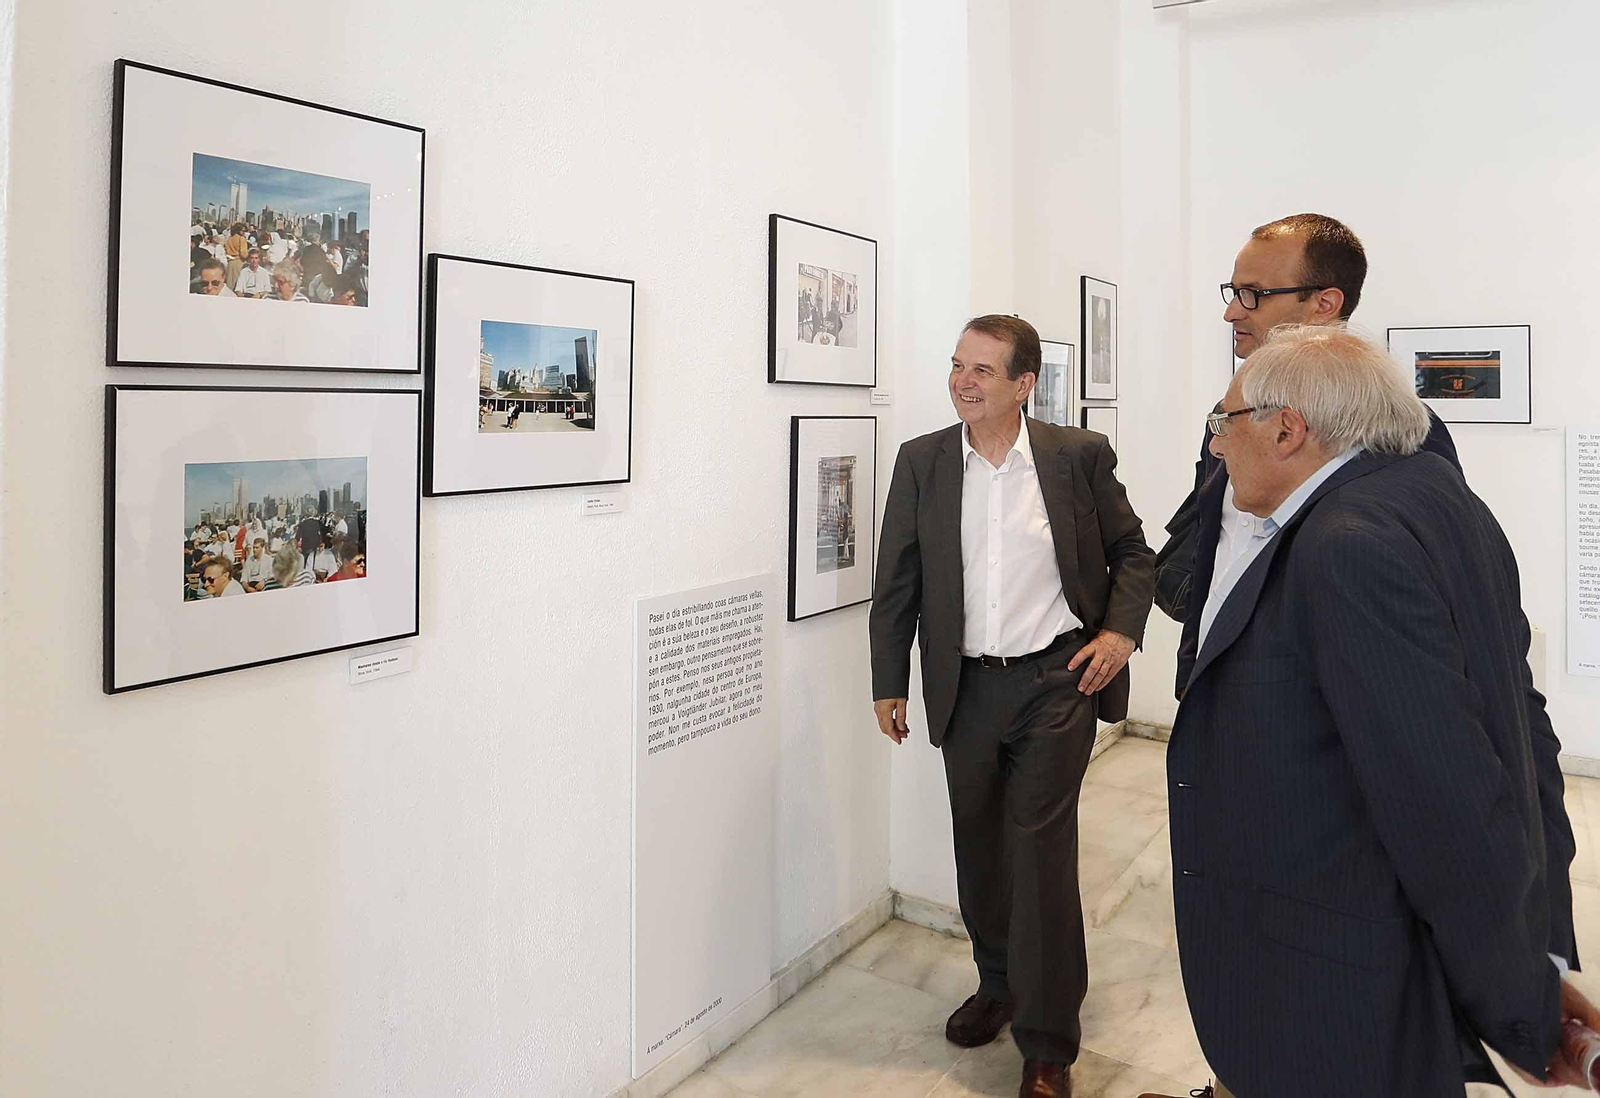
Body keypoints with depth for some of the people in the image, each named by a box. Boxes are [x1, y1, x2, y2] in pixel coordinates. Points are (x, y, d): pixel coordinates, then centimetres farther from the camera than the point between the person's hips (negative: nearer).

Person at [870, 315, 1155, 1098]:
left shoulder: (1079, 456, -4)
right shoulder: (921, 462, 1)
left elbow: (1133, 554, 7)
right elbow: (897, 582, 5)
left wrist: (1122, 629, -8)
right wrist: (889, 683, 6)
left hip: (1058, 680, -3)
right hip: (966, 685, 3)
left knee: (1040, 847, -4)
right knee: (978, 847, 15)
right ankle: (998, 983, 39)